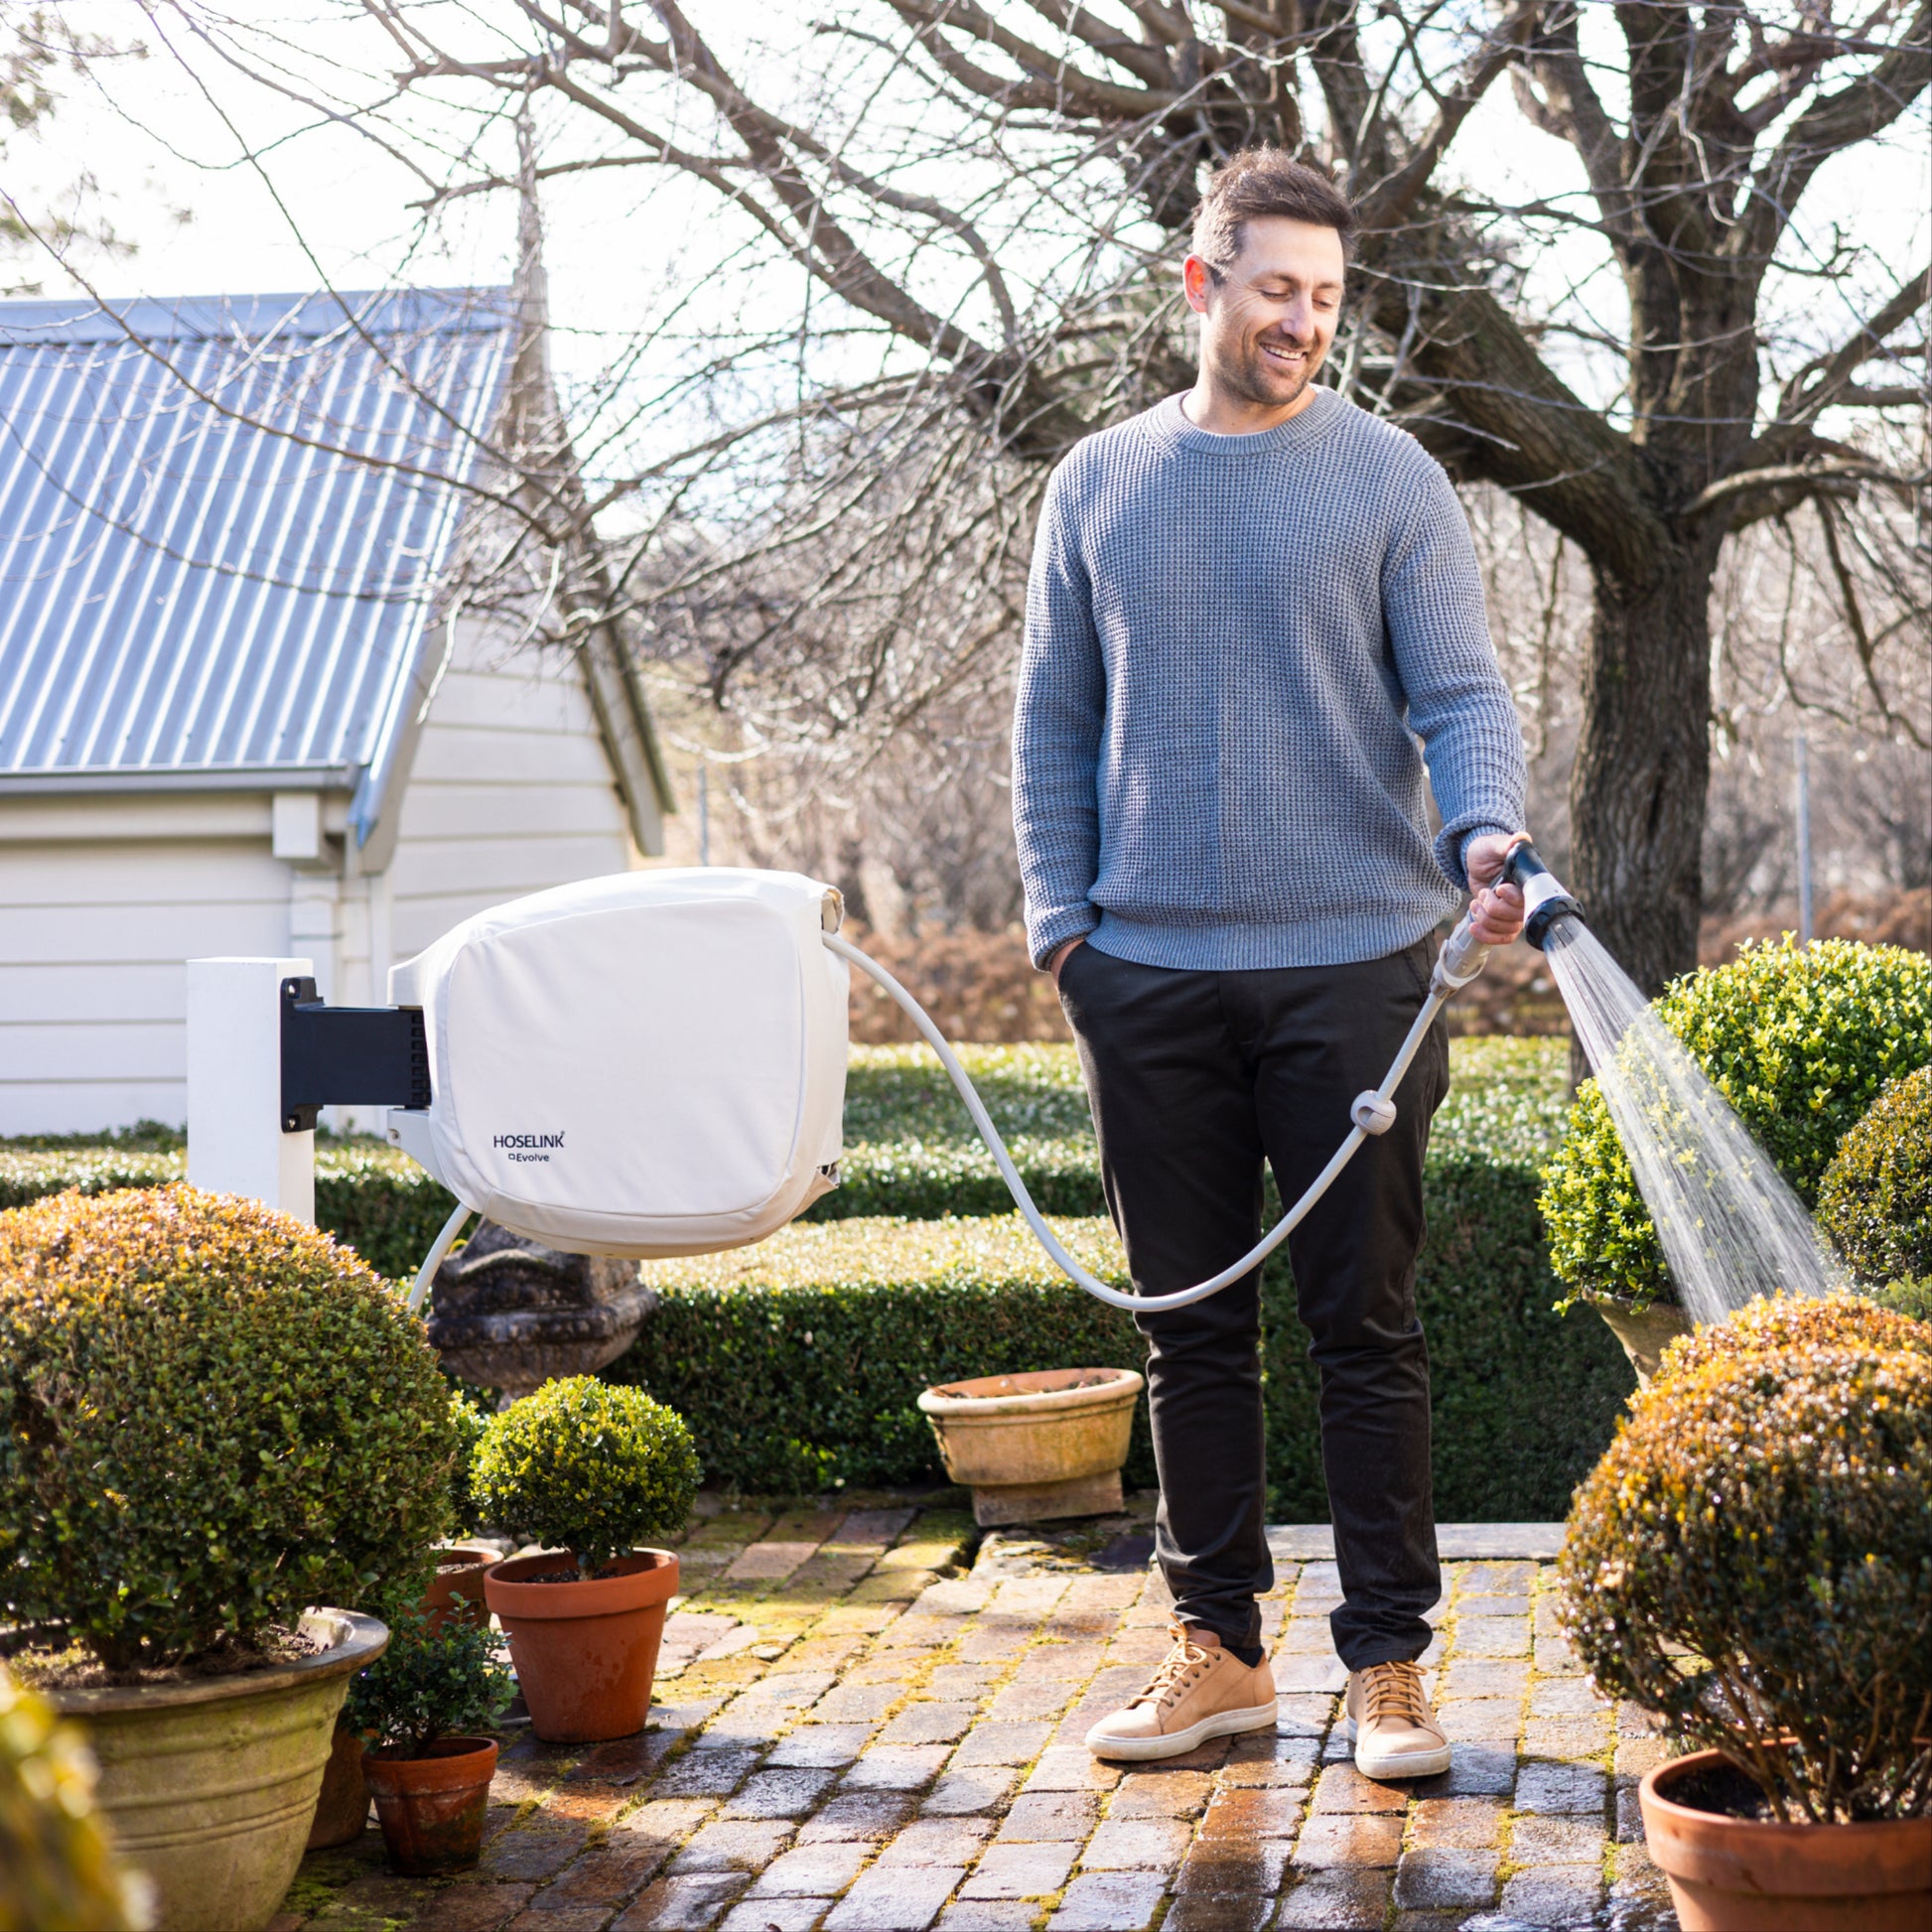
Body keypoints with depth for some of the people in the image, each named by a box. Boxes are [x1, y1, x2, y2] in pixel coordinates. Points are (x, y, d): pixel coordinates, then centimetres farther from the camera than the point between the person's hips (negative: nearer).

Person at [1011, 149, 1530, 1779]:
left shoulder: (1389, 481, 3)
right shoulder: (1100, 485, 11)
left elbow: (1461, 693, -3)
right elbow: (1053, 721, 14)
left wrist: (1487, 830, -23)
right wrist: (1062, 916, 4)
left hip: (1352, 968, -2)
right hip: (1150, 975, 3)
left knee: (1367, 1323, 1)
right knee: (1189, 1328, 8)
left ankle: (1389, 1663, 9)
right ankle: (1220, 1649, 19)